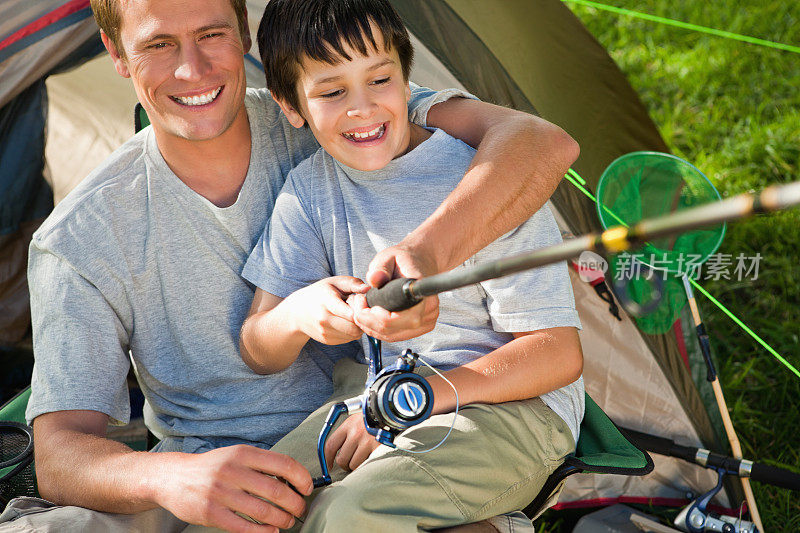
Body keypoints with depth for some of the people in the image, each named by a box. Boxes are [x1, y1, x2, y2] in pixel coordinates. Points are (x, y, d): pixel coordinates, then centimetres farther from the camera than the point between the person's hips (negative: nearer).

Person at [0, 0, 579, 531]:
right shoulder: (79, 239, -8)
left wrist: (430, 250, -41)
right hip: (205, 477, 2)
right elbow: (60, 453, -13)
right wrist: (166, 476, -38)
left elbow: (542, 142, -20)